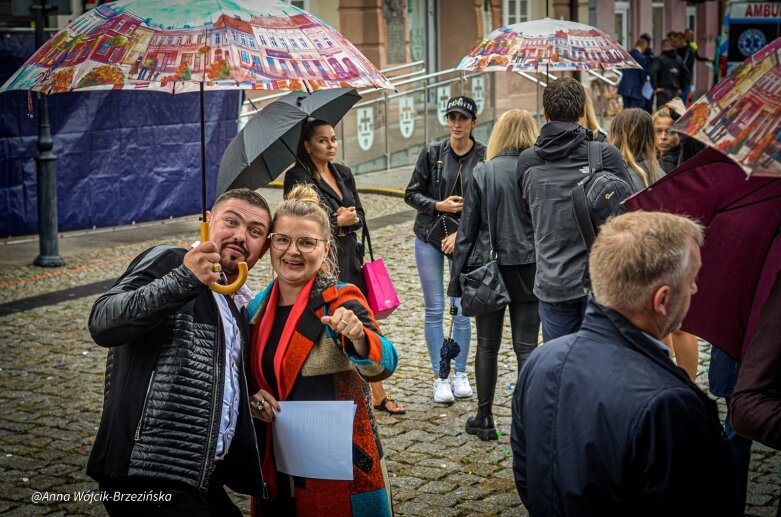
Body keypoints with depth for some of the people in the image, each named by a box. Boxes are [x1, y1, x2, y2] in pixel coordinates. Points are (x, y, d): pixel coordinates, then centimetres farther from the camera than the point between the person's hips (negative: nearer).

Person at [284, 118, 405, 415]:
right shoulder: (298, 177, -8)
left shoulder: (343, 173, 12)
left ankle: (377, 395, 17)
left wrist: (350, 219, -9)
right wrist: (338, 221, -10)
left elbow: (359, 214, 14)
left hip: (350, 259, 6)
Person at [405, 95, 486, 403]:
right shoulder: (432, 153, 0)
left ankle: (460, 374, 17)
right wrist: (439, 206, -12)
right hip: (429, 238, 1)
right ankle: (440, 378, 11)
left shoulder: (484, 157, -5)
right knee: (434, 310, 3)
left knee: (462, 309, 1)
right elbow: (412, 194, 5)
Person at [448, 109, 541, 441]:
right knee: (526, 346, 5)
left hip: (488, 267, 0)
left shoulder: (482, 172, -5)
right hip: (529, 268, 0)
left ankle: (484, 419, 18)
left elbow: (468, 227, -3)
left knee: (487, 346, 10)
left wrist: (457, 275, 3)